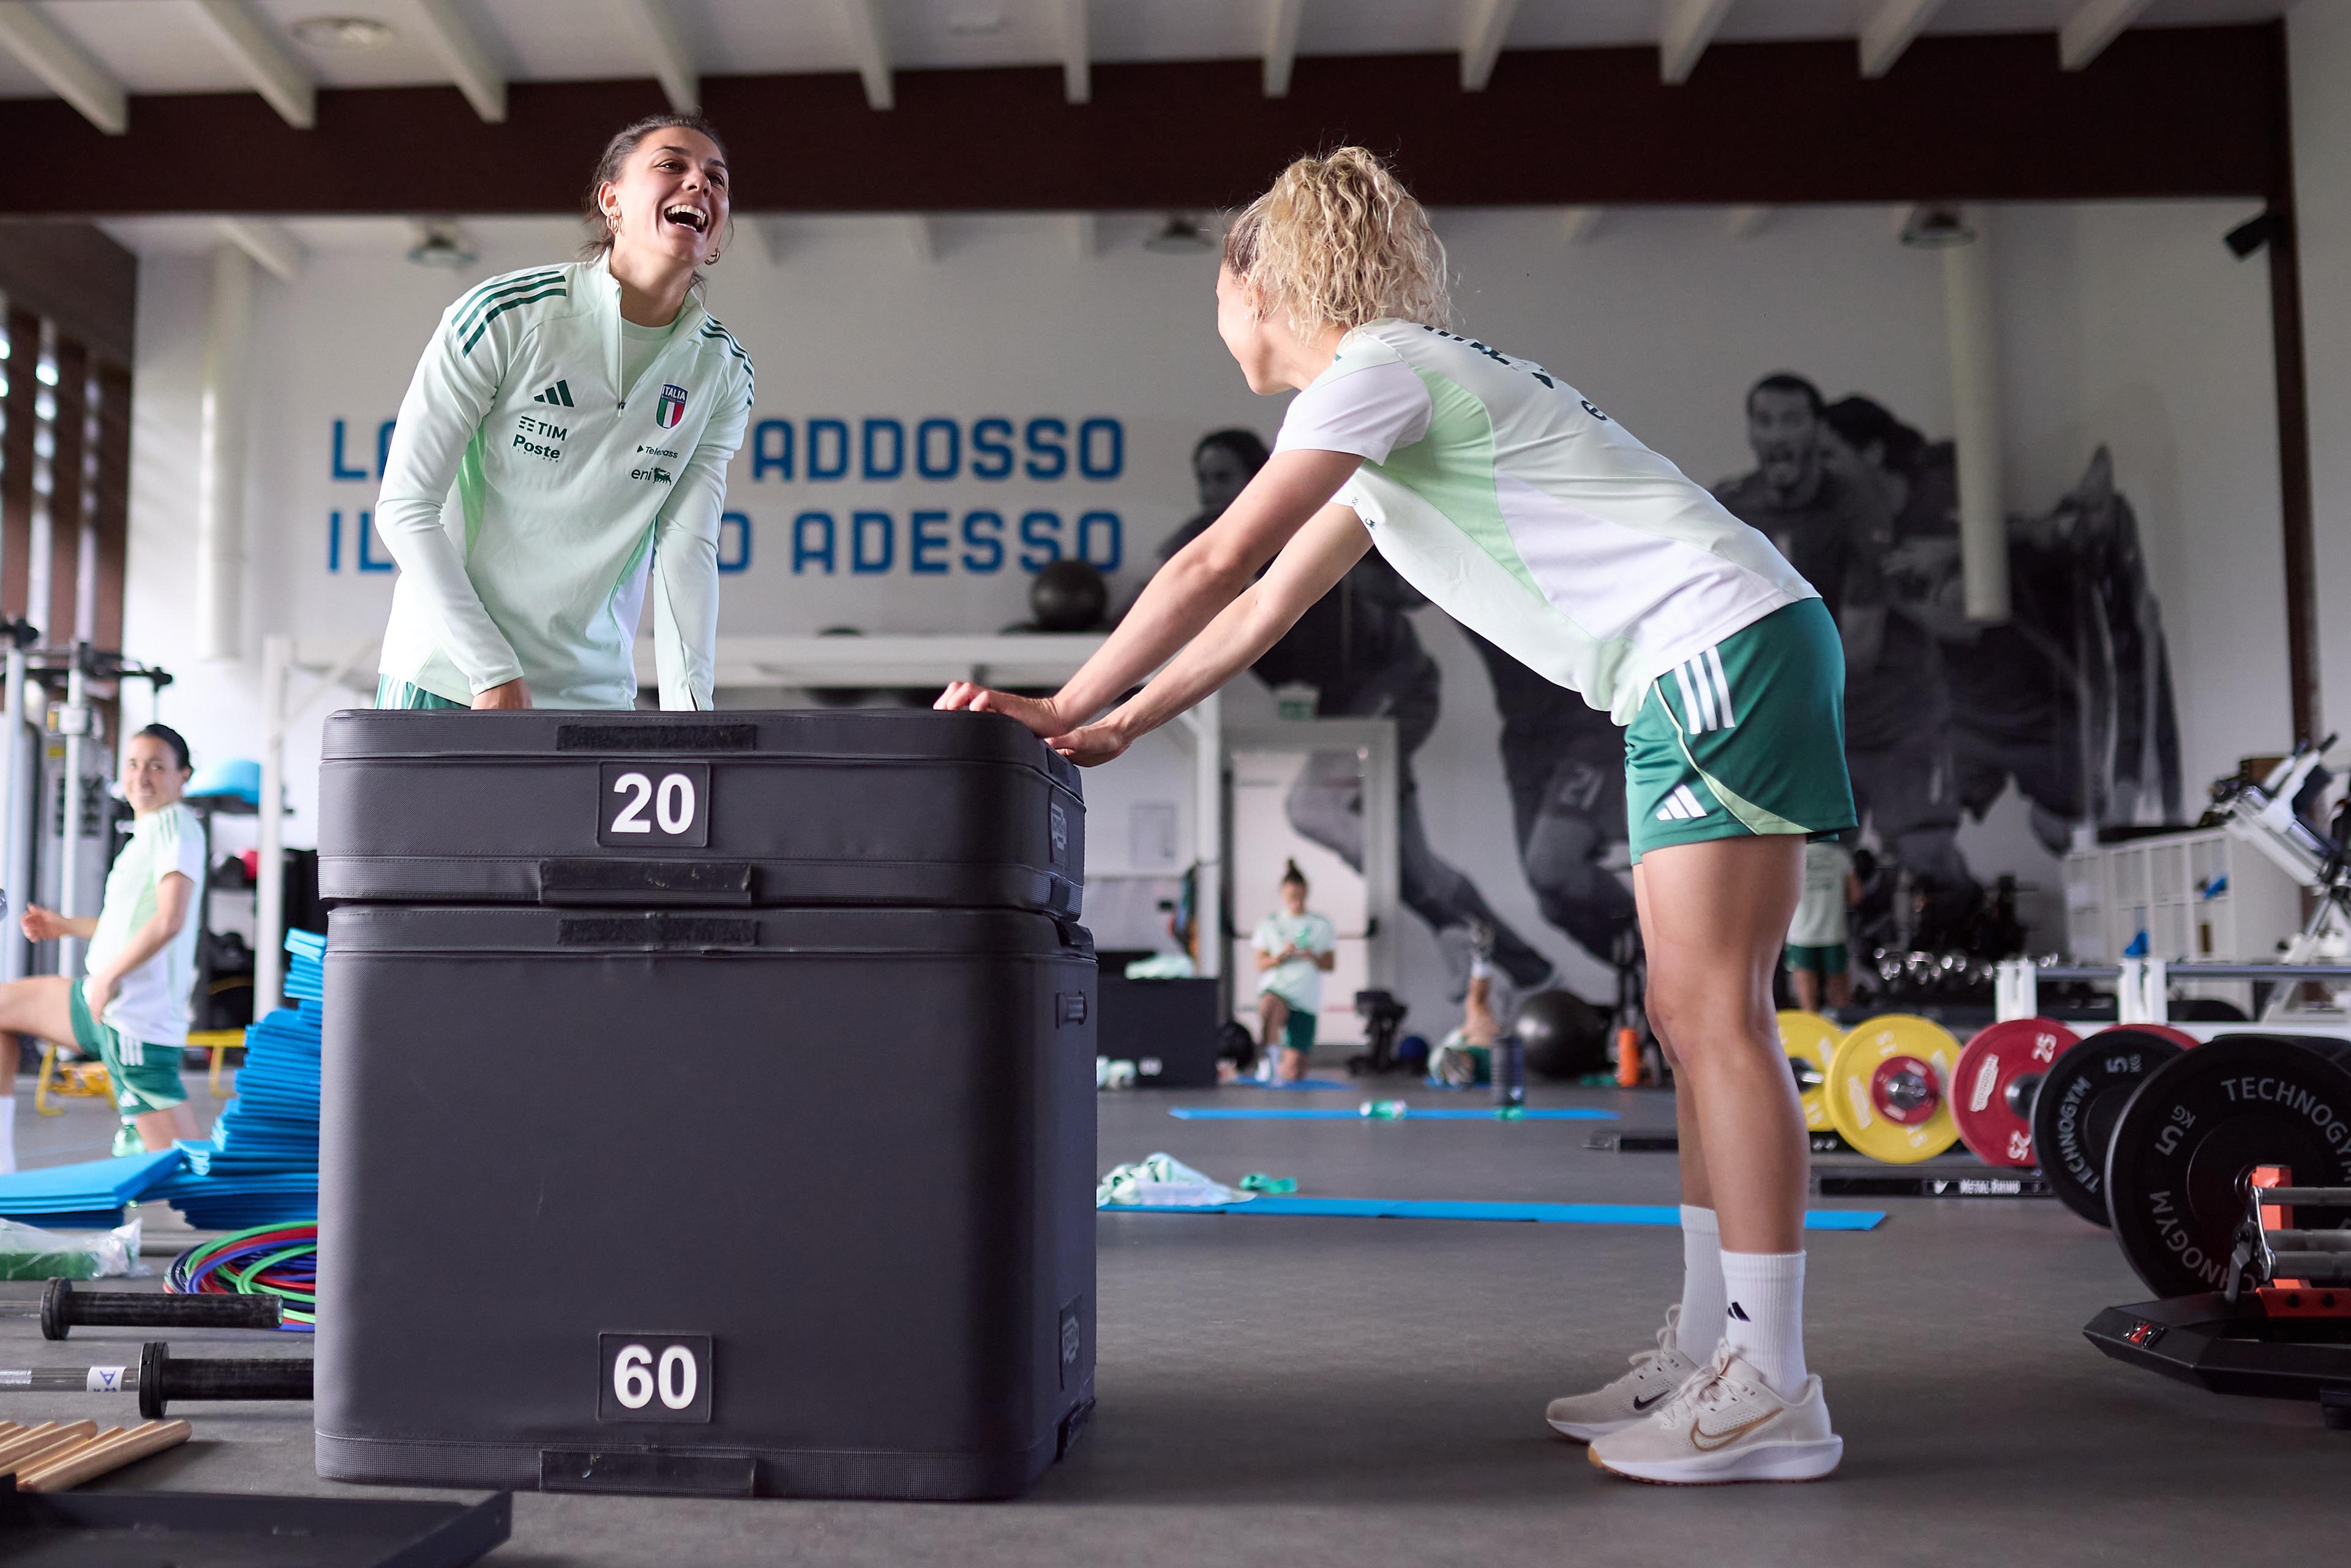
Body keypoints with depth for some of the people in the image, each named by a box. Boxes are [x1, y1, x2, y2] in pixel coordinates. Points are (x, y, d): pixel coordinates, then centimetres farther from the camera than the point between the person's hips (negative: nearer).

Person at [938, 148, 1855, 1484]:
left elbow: (1219, 564, -14)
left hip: (1726, 645, -10)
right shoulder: (1386, 429, 22)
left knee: (1712, 1013, -11)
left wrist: (1066, 709, -8)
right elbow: (1273, 603, 23)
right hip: (1694, 672, 10)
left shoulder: (1377, 366, -9)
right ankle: (1709, 1351, 14)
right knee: (1692, 1014, 8)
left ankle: (1771, 1391, -6)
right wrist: (1115, 726, 18)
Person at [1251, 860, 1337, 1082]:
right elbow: (1260, 965, 4)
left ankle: (1284, 1066, 35)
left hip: (1306, 999, 1)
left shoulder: (1321, 926, 7)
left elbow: (1330, 965, 8)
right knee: (1271, 1006, -44)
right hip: (1276, 989, -1)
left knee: (1293, 1072, -1)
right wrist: (1281, 956, -15)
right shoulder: (1269, 924, 6)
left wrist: (1313, 957, -13)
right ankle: (1269, 1052, -23)